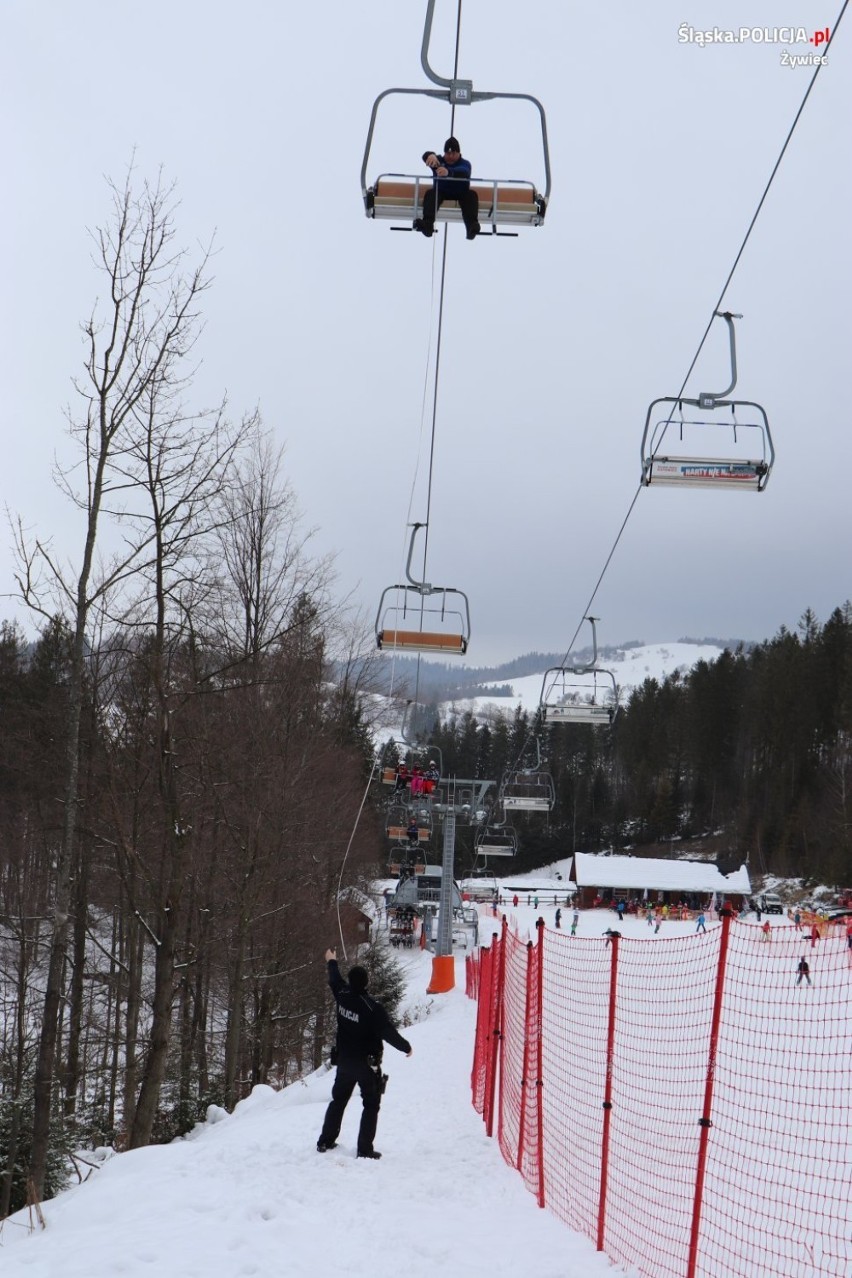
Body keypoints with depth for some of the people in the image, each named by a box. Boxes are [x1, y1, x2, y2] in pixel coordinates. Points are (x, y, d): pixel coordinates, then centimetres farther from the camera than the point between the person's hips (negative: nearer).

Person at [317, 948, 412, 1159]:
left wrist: (332, 962, 35)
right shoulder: (372, 1008, -26)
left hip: (344, 1061, 6)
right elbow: (389, 1033, -21)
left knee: (338, 1100, 20)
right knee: (371, 1105, 5)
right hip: (367, 1063, -6)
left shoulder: (342, 996, -7)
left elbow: (335, 981, 15)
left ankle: (325, 1141, 26)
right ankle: (365, 1149, 1)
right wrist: (406, 1047, -3)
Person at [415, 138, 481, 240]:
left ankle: (472, 225, -49)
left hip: (461, 193, -1)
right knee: (430, 193, -28)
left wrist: (448, 171, -58)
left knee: (472, 195, -29)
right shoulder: (439, 161, 0)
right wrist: (431, 155, -53)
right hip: (441, 191, 1)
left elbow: (463, 172, -33)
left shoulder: (465, 163, -6)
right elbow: (426, 155, -23)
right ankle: (427, 224, -50)